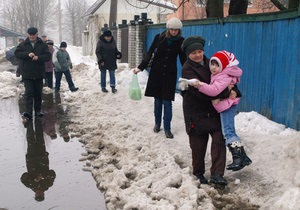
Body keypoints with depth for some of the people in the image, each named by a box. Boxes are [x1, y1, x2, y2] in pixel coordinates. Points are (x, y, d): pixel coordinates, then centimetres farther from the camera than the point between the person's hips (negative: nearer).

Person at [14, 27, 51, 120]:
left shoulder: (43, 45, 5)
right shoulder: (23, 45, 6)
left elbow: (48, 56, -3)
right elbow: (17, 53, -5)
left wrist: (38, 57, -20)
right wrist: (27, 54, -20)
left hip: (39, 74, 1)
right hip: (27, 74, -1)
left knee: (38, 93, 11)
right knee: (29, 93, -10)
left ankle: (38, 110, 25)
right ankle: (28, 112, -16)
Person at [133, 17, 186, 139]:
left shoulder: (180, 41, -4)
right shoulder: (159, 37, -6)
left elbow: (183, 59, 1)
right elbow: (149, 53, -3)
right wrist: (140, 67, -11)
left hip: (170, 74, 0)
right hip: (156, 72, 1)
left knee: (167, 101, -3)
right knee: (157, 100, 7)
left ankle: (167, 128, 5)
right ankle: (157, 123, 26)